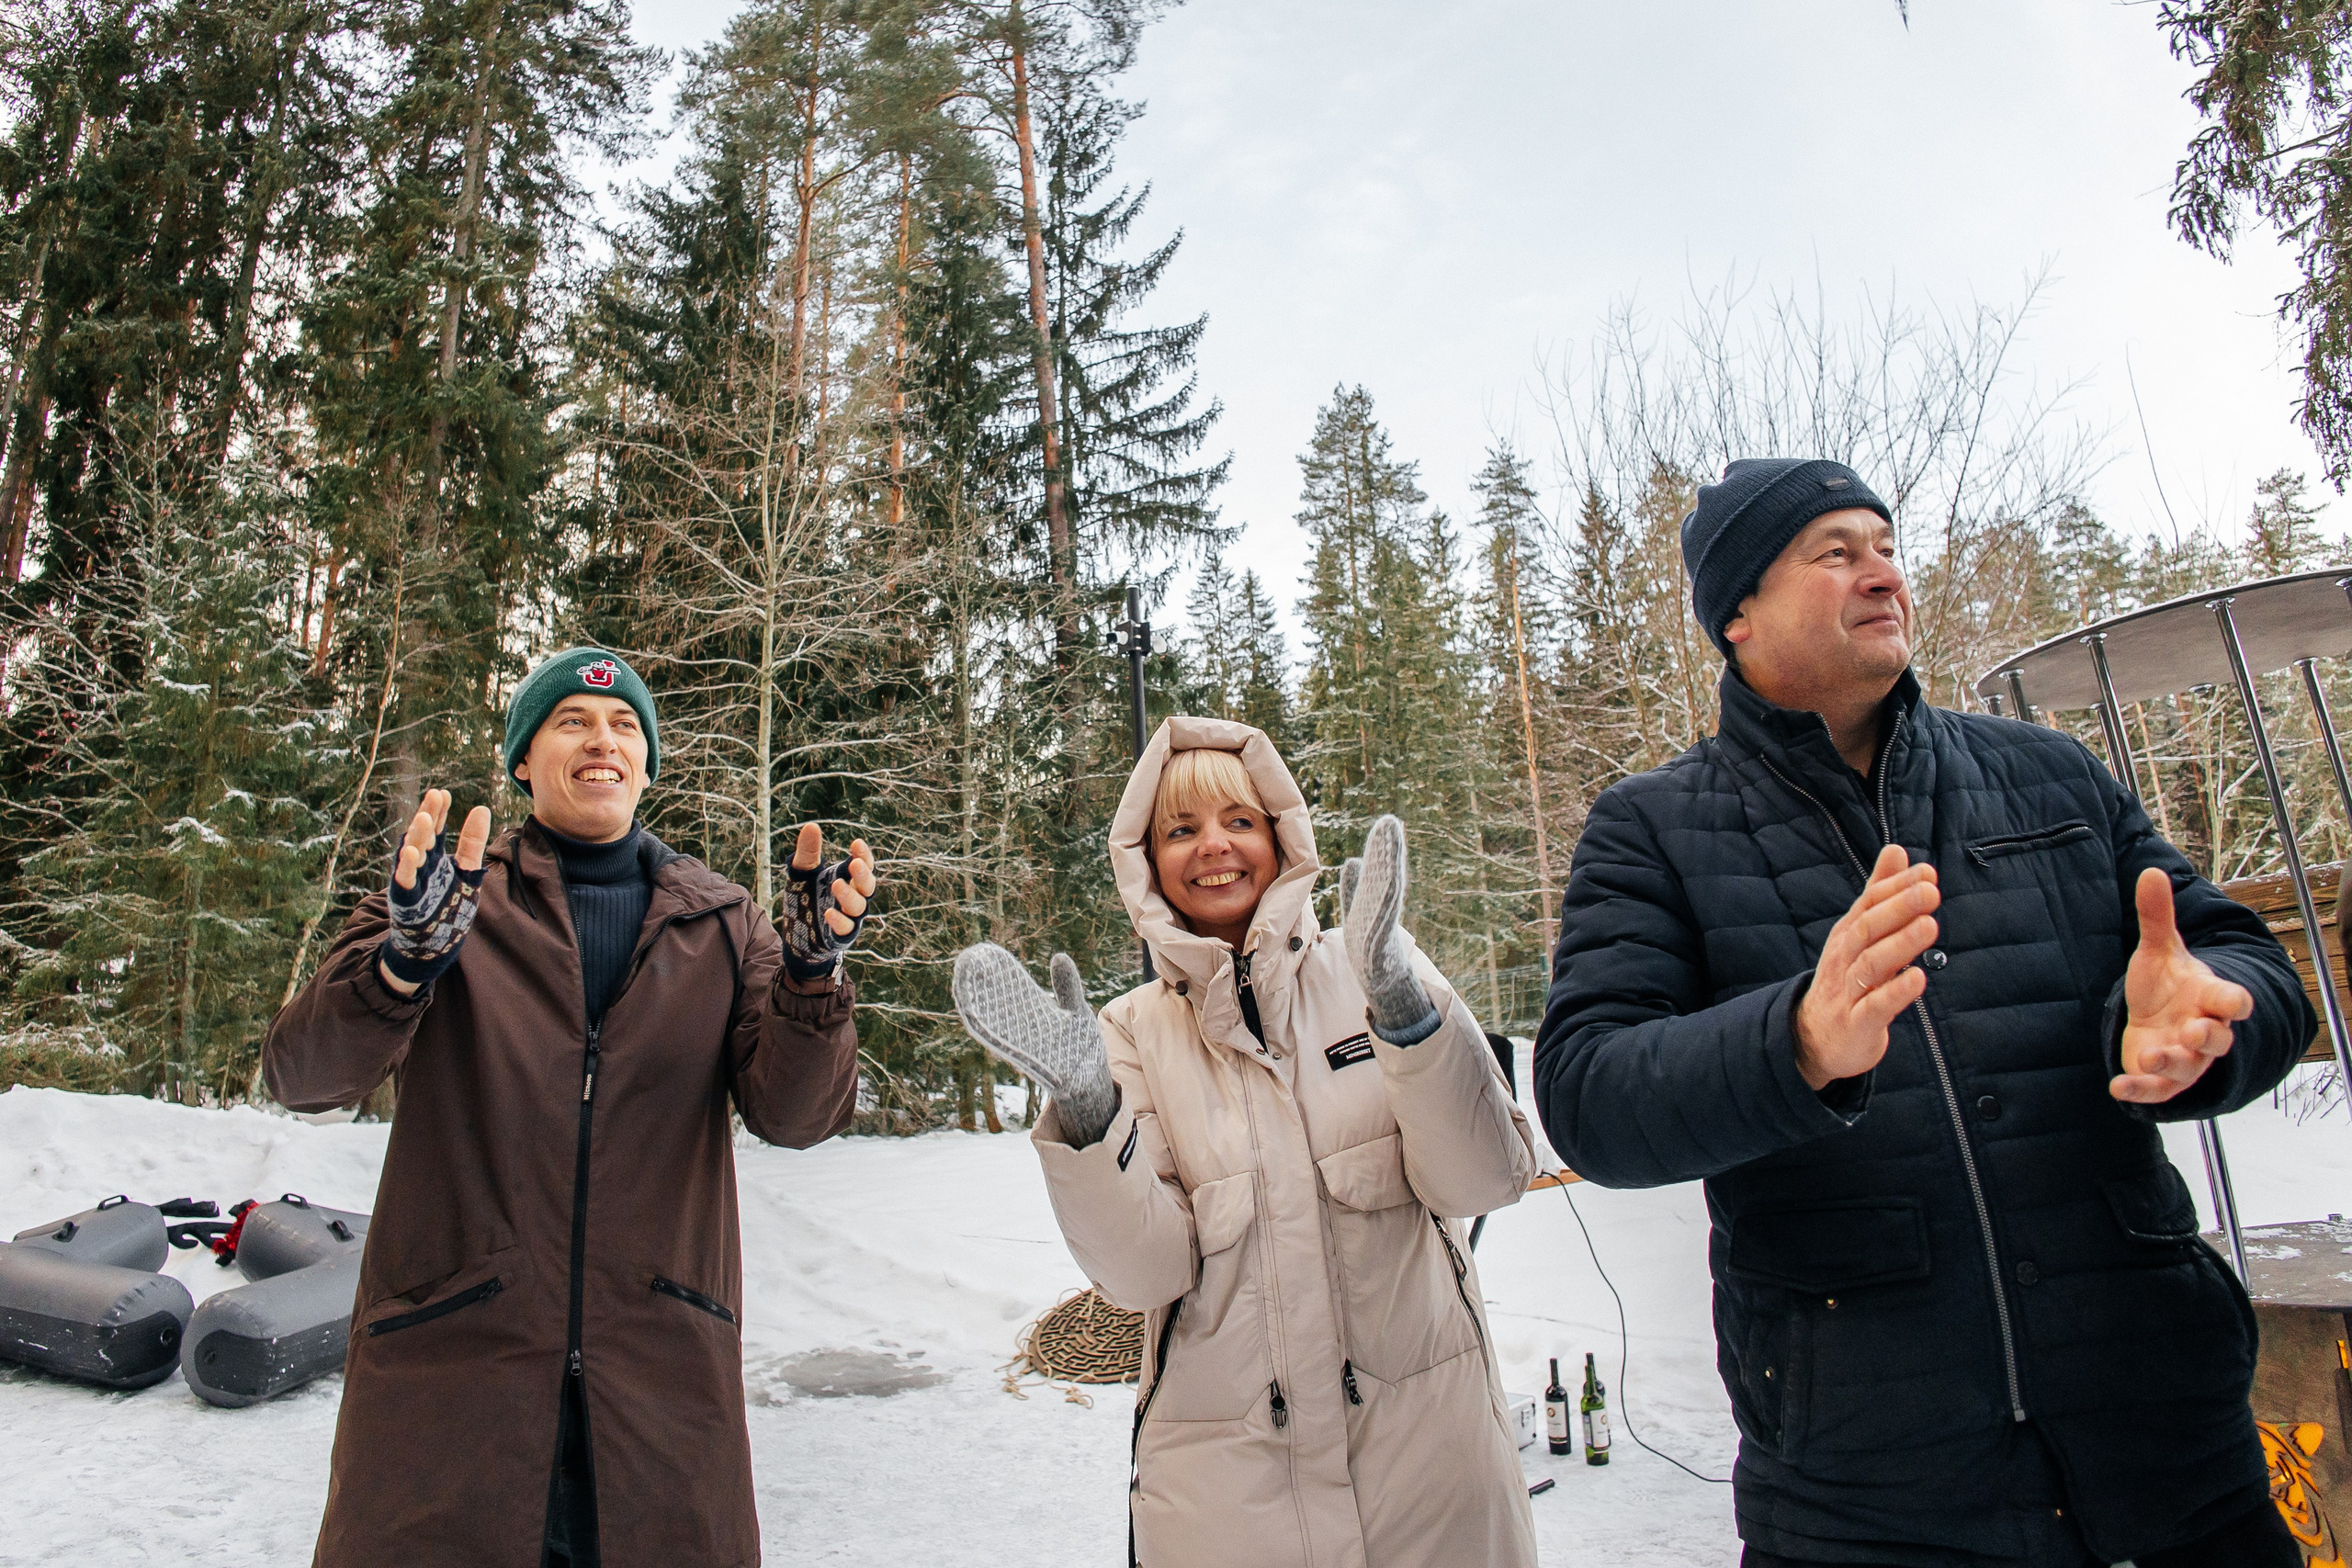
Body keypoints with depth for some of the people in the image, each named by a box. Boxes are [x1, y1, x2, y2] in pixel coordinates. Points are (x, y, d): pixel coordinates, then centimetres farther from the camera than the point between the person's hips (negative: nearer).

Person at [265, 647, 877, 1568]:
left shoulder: (720, 923, 6)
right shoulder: (448, 891, 2)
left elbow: (794, 1116, -4)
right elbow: (301, 1077, -8)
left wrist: (811, 967, -22)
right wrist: (405, 958, -28)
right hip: (451, 1357, -1)